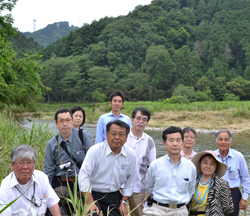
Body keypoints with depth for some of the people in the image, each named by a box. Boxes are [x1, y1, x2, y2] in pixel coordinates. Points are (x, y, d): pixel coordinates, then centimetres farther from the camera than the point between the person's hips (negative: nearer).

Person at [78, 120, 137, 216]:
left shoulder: (131, 155, -3)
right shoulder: (95, 150, -14)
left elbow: (130, 179, 10)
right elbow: (84, 175, -16)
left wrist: (124, 202, 8)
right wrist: (90, 202, -21)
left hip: (114, 196, 4)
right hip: (93, 194, -4)